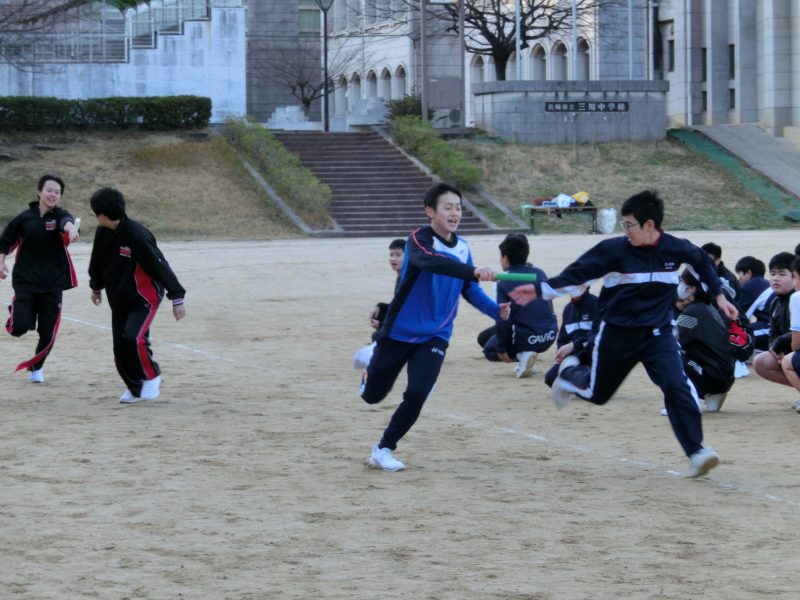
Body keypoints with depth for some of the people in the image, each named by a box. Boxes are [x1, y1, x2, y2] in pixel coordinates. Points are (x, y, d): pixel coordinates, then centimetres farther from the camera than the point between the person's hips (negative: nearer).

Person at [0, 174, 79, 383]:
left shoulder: (59, 215, -4)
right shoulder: (25, 217, -2)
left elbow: (67, 222, -30)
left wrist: (70, 229, -52)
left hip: (53, 283, 1)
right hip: (25, 280, -1)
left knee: (48, 333, 4)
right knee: (20, 327, -14)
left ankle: (36, 367, 31)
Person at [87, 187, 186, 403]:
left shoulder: (138, 236, -26)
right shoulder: (102, 232, -4)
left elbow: (160, 266, -21)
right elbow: (98, 261, 15)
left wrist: (177, 298, -19)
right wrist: (96, 287, 28)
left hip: (144, 298, -7)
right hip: (118, 299, 7)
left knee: (133, 338, -24)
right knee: (120, 347, 4)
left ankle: (151, 377, -1)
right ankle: (134, 387, 23)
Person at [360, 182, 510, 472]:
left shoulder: (462, 248, 0)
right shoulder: (419, 240, -19)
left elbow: (470, 291, 8)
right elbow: (430, 261, -42)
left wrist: (496, 310, -11)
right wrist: (475, 272, -56)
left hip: (435, 336, 3)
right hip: (398, 332, -3)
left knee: (417, 395, -14)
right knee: (373, 395, 11)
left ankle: (384, 449, 6)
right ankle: (371, 367, 49)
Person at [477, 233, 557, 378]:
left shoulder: (504, 283, -9)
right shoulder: (540, 273, 6)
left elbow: (502, 318, -12)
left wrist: (501, 349, -3)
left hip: (525, 338, -6)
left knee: (489, 348, 21)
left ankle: (521, 355, -7)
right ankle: (525, 356, 13)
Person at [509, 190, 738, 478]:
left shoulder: (676, 248, -7)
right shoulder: (614, 249, -13)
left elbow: (703, 262, 15)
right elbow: (577, 274, -9)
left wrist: (718, 295, 17)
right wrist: (540, 290, -13)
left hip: (658, 333, 0)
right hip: (618, 333, 0)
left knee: (676, 387, -21)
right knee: (597, 394, 13)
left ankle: (696, 452, -17)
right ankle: (570, 372, 48)